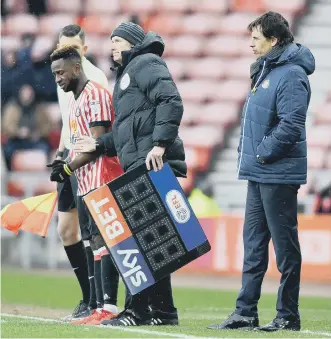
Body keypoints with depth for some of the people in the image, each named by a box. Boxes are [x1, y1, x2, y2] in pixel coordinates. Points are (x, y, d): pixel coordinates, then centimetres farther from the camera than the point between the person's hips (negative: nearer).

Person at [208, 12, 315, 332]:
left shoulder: (291, 75, -15)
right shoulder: (264, 70, 16)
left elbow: (290, 126, -23)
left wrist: (263, 153, -16)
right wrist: (247, 152, 12)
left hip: (278, 174, -10)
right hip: (258, 173, 10)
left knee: (284, 245, -2)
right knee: (253, 244, 11)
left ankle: (287, 315, 4)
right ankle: (245, 312, 15)